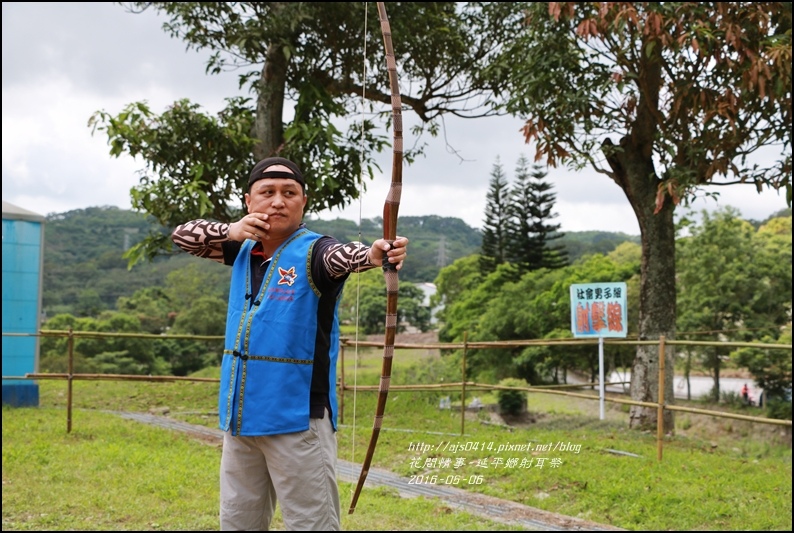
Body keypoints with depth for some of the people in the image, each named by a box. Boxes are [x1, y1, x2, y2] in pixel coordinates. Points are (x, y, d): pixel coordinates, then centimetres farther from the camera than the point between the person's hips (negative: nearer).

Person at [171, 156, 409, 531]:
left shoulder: (313, 251, -11)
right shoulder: (244, 248, 10)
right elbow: (182, 235, 16)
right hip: (240, 417, 7)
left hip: (298, 419, -7)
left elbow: (344, 255, -32)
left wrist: (375, 254, -56)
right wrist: (231, 231, -4)